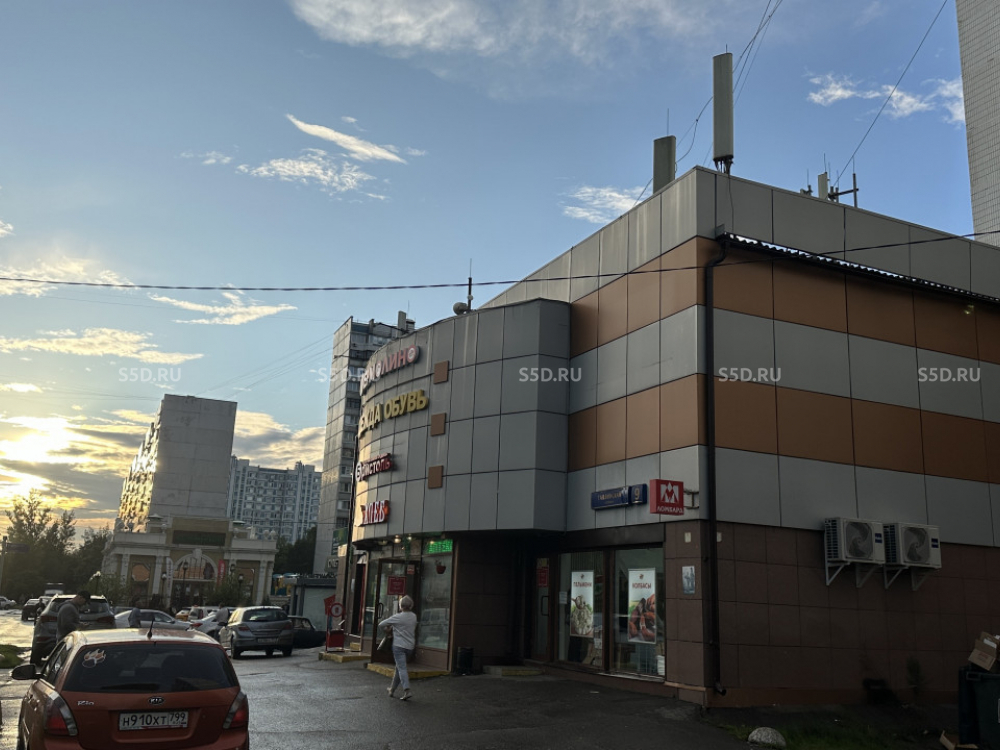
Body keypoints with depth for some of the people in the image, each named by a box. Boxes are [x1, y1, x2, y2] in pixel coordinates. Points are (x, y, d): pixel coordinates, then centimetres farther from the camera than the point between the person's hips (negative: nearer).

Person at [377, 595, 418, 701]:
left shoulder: (397, 617, -11)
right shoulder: (414, 617, 5)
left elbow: (381, 624, -7)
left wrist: (381, 630, 17)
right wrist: (391, 626, 23)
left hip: (399, 645, -6)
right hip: (410, 646, 6)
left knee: (402, 668, -11)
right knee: (399, 667, 19)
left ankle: (407, 691, -24)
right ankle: (392, 690, 29)